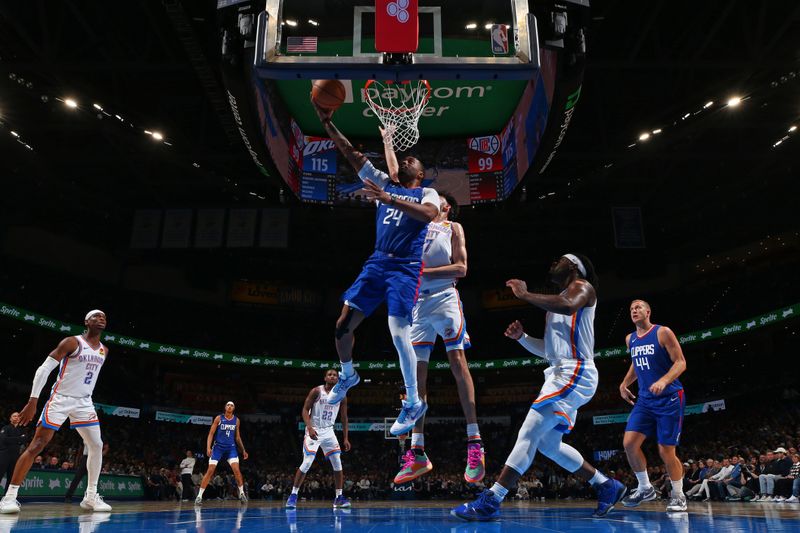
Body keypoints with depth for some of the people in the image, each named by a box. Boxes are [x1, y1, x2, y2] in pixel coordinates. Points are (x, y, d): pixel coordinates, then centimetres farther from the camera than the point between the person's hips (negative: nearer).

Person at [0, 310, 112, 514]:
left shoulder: (104, 351, 9)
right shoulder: (72, 342, -11)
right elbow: (44, 368, -14)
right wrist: (33, 401, -20)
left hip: (84, 402, 6)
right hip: (60, 398, -6)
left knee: (97, 446, -1)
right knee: (37, 445, -8)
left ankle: (91, 497, 8)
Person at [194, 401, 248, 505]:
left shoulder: (236, 420, 5)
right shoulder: (219, 418, -4)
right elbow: (211, 433, -4)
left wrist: (243, 450, 10)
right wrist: (208, 447, -16)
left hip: (231, 447, 2)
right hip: (218, 446, -2)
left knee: (236, 470, -12)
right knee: (210, 471, -7)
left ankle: (242, 493, 2)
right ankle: (199, 496, 1)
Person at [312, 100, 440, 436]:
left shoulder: (427, 193, 3)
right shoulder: (385, 184, 17)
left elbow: (429, 214, -23)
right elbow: (352, 155, 12)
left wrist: (389, 199, -32)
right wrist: (327, 123, 4)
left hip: (406, 268, -5)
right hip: (377, 262, 6)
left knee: (398, 332, -16)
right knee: (343, 323, 2)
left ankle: (415, 403, 0)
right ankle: (347, 376, 30)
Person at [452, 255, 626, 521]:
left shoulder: (582, 286, -1)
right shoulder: (557, 301, 26)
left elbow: (568, 306, -28)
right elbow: (548, 350, 26)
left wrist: (525, 294, -20)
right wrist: (521, 337, 10)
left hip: (575, 373, -10)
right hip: (561, 374, 10)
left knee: (529, 434, -17)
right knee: (547, 444, 14)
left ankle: (490, 502, -20)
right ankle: (607, 486, 24)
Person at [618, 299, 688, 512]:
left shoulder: (663, 333, -8)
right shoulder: (630, 339, 11)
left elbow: (681, 362, -13)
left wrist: (664, 381, -28)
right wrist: (624, 384, 12)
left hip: (669, 399, -5)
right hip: (645, 400, 6)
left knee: (666, 451, -4)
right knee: (629, 443, -7)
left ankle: (678, 496, 16)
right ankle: (645, 488, 11)